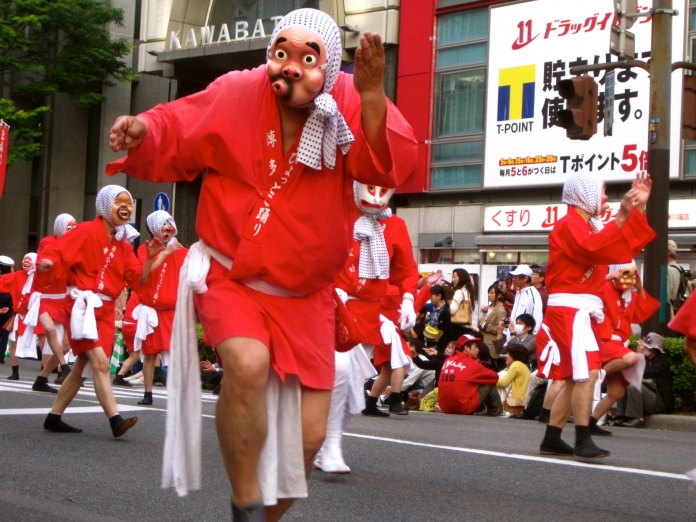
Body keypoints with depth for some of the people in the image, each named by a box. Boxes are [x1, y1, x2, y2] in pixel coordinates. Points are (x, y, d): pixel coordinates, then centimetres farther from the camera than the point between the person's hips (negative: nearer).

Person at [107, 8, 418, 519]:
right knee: (248, 364, -34)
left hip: (305, 296, 2)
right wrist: (144, 133, -22)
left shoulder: (348, 105, -9)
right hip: (231, 278, -2)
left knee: (307, 437, 3)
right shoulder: (235, 94, -10)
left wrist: (372, 94, -39)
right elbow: (174, 137, 1)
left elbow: (392, 164, -24)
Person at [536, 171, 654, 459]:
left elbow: (625, 249, 17)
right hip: (569, 310, -10)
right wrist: (622, 215, -30)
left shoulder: (590, 227, 21)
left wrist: (638, 208, 14)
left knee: (576, 377, 11)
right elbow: (593, 248, -28)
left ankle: (551, 440, 15)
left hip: (582, 313, 10)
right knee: (586, 373, -19)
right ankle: (583, 441, -19)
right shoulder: (569, 224, -9)